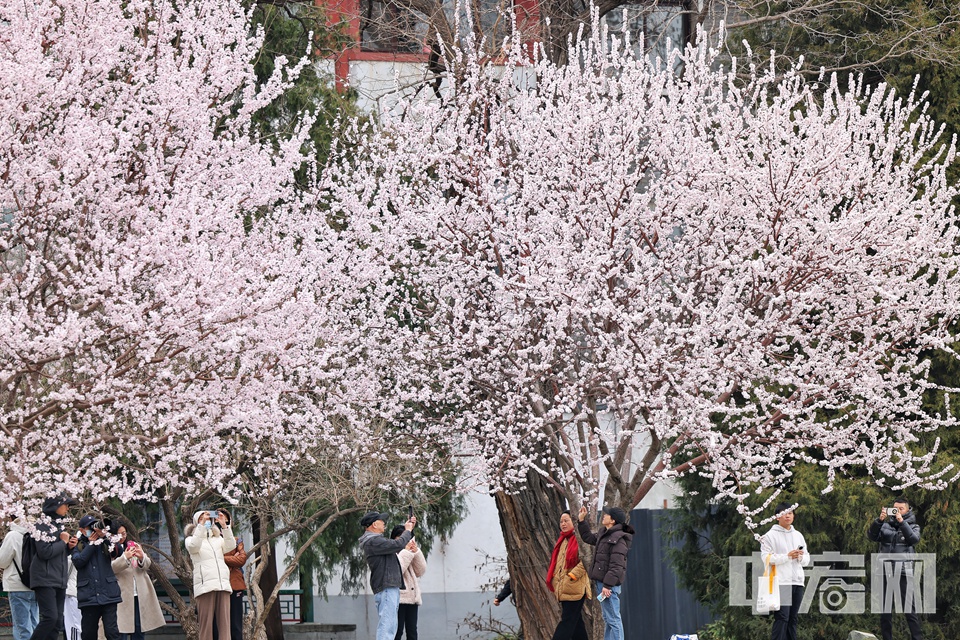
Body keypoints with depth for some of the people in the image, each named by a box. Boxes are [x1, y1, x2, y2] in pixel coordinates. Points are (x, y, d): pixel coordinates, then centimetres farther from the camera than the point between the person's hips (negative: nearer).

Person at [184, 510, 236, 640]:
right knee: (206, 625, -9)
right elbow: (194, 546, -10)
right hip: (205, 585, -3)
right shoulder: (190, 539, 13)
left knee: (224, 625, -5)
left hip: (223, 585, 3)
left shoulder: (218, 539, 24)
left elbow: (230, 546, 4)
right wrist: (202, 525, -13)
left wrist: (224, 526, -5)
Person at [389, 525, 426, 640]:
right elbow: (397, 570, -15)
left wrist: (416, 552, 0)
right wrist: (406, 552, -12)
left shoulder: (410, 553, 20)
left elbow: (421, 571, 12)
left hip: (412, 598, 7)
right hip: (399, 599, -7)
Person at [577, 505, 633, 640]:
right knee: (608, 619, 16)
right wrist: (581, 521, 27)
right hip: (602, 582, 10)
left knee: (613, 619, -9)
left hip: (609, 583, -10)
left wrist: (608, 585, -25)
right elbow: (588, 538, 35)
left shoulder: (618, 539, -16)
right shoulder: (604, 535, 15)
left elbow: (616, 565, -22)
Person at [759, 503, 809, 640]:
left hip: (797, 582, 6)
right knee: (782, 618, -13)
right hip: (781, 582, -6)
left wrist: (801, 557, -7)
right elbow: (767, 558, -10)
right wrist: (787, 556, -17)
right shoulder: (771, 536, 0)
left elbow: (807, 560, 16)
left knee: (792, 618, 7)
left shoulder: (798, 535, 17)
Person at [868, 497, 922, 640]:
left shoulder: (913, 526, 10)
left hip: (904, 572, -3)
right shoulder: (885, 525, 13)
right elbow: (872, 535, -2)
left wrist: (901, 522, -17)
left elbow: (914, 539, -10)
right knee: (885, 610, 5)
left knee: (909, 609, -7)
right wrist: (879, 520, -16)